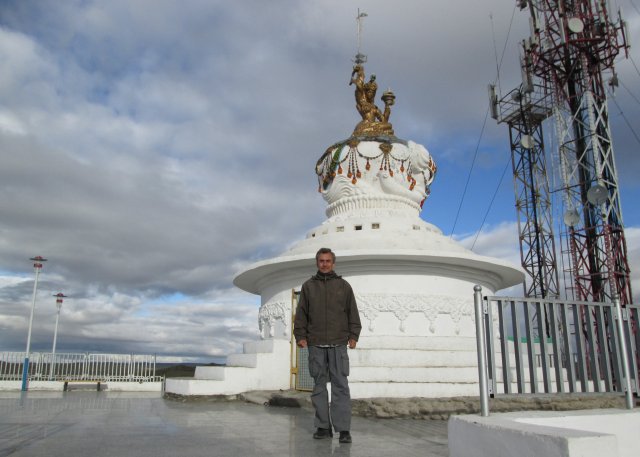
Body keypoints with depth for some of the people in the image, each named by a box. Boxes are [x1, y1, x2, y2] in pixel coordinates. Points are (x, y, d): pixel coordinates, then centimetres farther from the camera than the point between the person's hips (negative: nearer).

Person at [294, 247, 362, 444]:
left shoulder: (343, 285, 10)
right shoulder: (308, 286, 12)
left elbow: (353, 313, 9)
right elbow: (301, 313, 11)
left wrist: (353, 335, -1)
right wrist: (300, 335, 1)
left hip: (338, 344, -1)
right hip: (315, 344, 1)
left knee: (340, 385, -4)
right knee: (319, 385, 6)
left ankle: (343, 429, -1)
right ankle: (323, 426, 13)